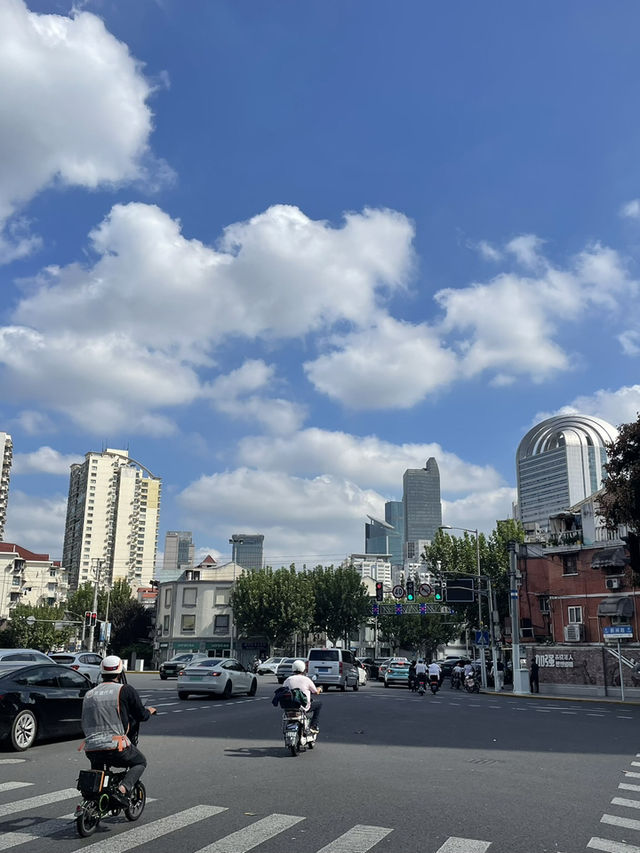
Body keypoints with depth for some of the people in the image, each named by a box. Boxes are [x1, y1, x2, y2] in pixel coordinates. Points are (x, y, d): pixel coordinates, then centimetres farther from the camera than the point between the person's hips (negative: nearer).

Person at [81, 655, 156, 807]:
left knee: (96, 768, 36)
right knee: (140, 762, 19)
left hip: (91, 749, 5)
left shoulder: (89, 694, 12)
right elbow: (141, 715, 3)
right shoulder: (126, 690, -3)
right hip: (115, 747, -5)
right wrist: (149, 711, 26)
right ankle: (122, 791, -4)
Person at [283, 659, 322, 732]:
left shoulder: (288, 680, 0)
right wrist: (319, 689, 29)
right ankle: (313, 725, 13)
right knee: (319, 703, 21)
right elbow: (316, 692, 4)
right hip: (304, 707, -4)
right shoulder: (306, 679, -7)